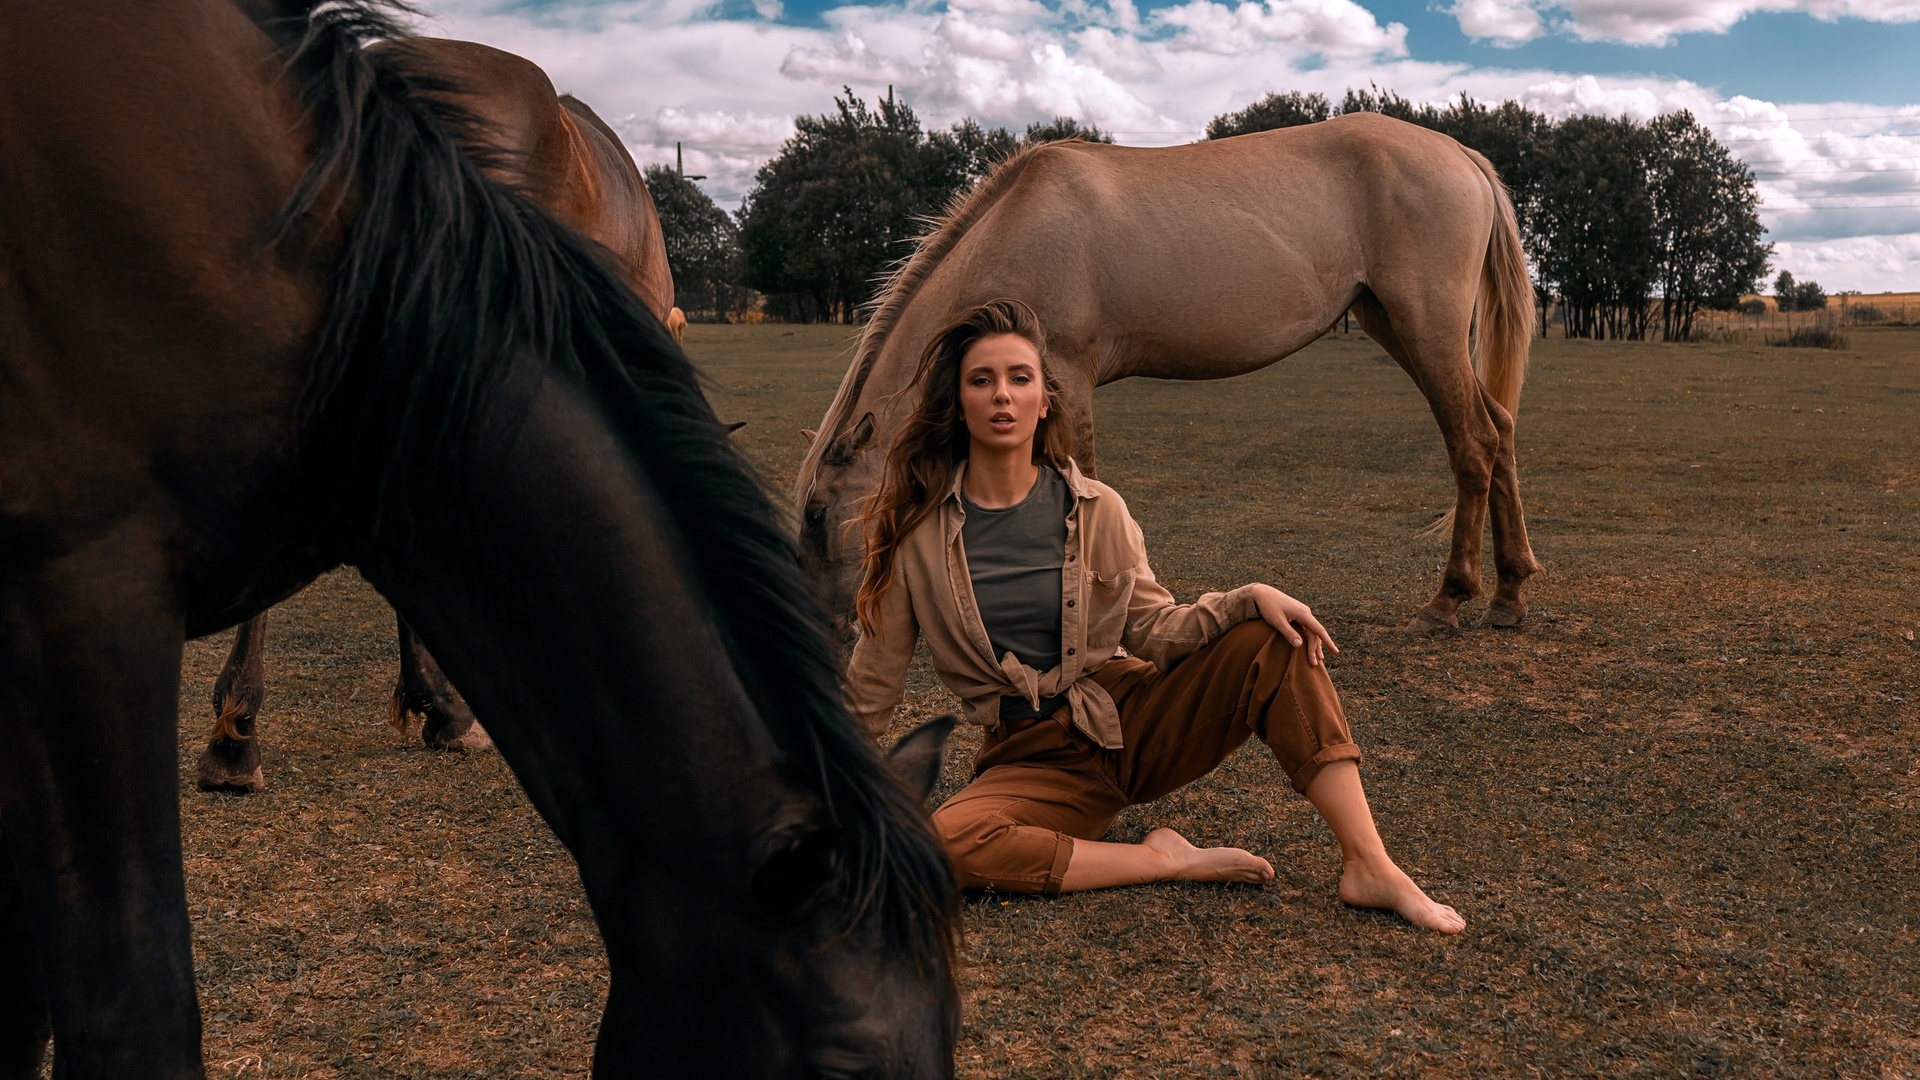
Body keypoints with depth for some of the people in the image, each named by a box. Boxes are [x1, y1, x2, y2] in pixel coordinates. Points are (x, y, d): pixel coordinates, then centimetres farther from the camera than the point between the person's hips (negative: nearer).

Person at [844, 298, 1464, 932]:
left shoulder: (1095, 509, -1)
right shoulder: (916, 527, -6)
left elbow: (1155, 631, 1)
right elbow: (871, 687, 1)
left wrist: (1251, 598, -15)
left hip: (1133, 723, 2)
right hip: (1032, 756, -1)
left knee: (1276, 644, -20)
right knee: (941, 843, -34)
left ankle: (1369, 867, -20)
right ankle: (1164, 861, -18)